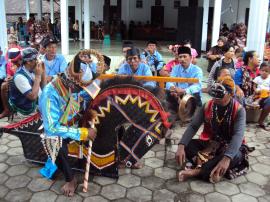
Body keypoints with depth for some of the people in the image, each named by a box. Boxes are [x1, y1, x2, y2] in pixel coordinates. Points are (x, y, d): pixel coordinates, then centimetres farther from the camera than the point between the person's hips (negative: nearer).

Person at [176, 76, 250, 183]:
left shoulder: (239, 110, -17)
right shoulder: (207, 106, -8)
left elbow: (238, 135, -30)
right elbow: (193, 126, -14)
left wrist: (227, 158, -48)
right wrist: (181, 146, -32)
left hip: (228, 145, -3)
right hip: (209, 143, 3)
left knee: (236, 155, -37)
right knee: (187, 145, -21)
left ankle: (196, 171, -35)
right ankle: (211, 169, -37)